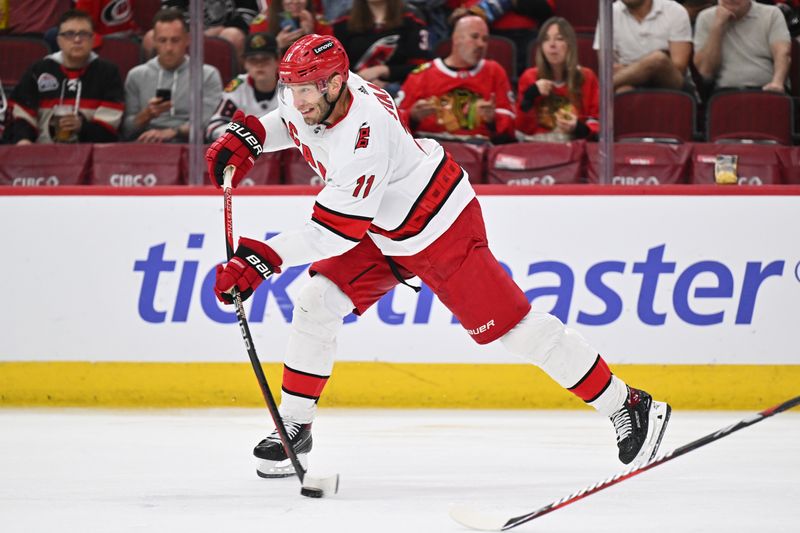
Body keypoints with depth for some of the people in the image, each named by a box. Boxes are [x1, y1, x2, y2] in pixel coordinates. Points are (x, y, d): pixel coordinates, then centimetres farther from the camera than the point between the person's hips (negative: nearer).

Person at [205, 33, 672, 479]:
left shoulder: (362, 135, -37)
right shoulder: (313, 98, -11)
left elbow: (335, 233, -36)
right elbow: (290, 120, 16)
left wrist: (263, 258, -40)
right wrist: (245, 138, -2)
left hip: (439, 230, -9)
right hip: (382, 231, 9)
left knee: (511, 325, -7)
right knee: (316, 304, -1)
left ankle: (627, 407, 1)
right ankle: (294, 429, 10)